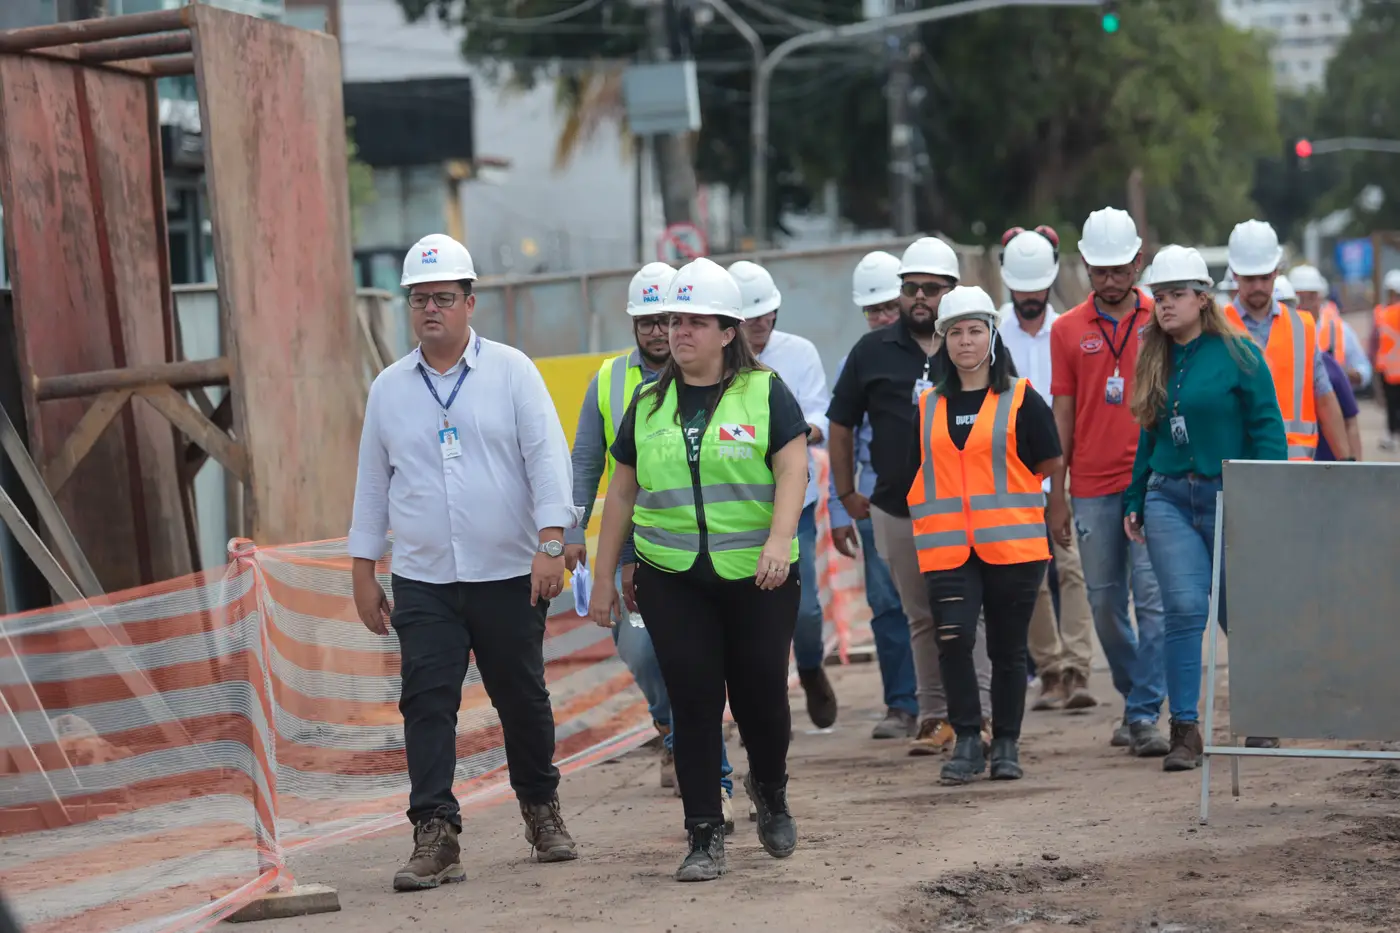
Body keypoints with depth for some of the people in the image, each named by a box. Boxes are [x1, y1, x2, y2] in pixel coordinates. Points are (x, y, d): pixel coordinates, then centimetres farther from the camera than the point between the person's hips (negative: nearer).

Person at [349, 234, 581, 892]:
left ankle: (541, 808, 29)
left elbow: (547, 457, -5)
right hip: (422, 583, 2)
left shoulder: (511, 372, 0)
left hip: (509, 575, -2)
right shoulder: (389, 388, 8)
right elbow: (372, 481, 14)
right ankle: (435, 837, -10)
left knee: (522, 698, 8)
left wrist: (551, 543, -15)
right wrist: (363, 572, 12)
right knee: (426, 702, -9)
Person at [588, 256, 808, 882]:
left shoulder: (765, 394, 0)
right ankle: (704, 839, 3)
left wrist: (779, 539, -26)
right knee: (694, 704, -2)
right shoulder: (649, 404, 10)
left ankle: (770, 791, 34)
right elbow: (623, 491, 14)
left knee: (760, 696, 2)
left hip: (758, 578, -2)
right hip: (672, 580, 2)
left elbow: (792, 471, -10)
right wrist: (604, 578, 13)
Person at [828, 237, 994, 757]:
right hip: (897, 509, 2)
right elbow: (841, 424, 15)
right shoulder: (873, 352, 8)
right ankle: (934, 717, 13)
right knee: (921, 617, 7)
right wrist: (846, 493, 14)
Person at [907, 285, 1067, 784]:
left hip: (1012, 543, -2)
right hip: (948, 548, 2)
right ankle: (966, 742, -3)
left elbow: (1054, 466, 4)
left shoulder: (1022, 400, 1)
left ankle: (1006, 744, 16)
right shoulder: (928, 406, 11)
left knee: (1008, 648, 4)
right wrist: (928, 528, 13)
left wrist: (1058, 514, 4)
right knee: (953, 640, -13)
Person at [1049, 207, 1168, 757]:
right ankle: (1135, 698, 26)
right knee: (1105, 602, 8)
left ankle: (1145, 715, -8)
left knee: (1153, 596, -9)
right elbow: (1063, 413, 9)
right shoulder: (1067, 330, 7)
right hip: (1092, 487, 2)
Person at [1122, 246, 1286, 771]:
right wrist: (1134, 500, 13)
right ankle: (1185, 732, -6)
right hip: (1169, 499, 3)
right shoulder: (1155, 359, 10)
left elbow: (1266, 428, -6)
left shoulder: (1237, 355, -5)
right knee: (1185, 609, -9)